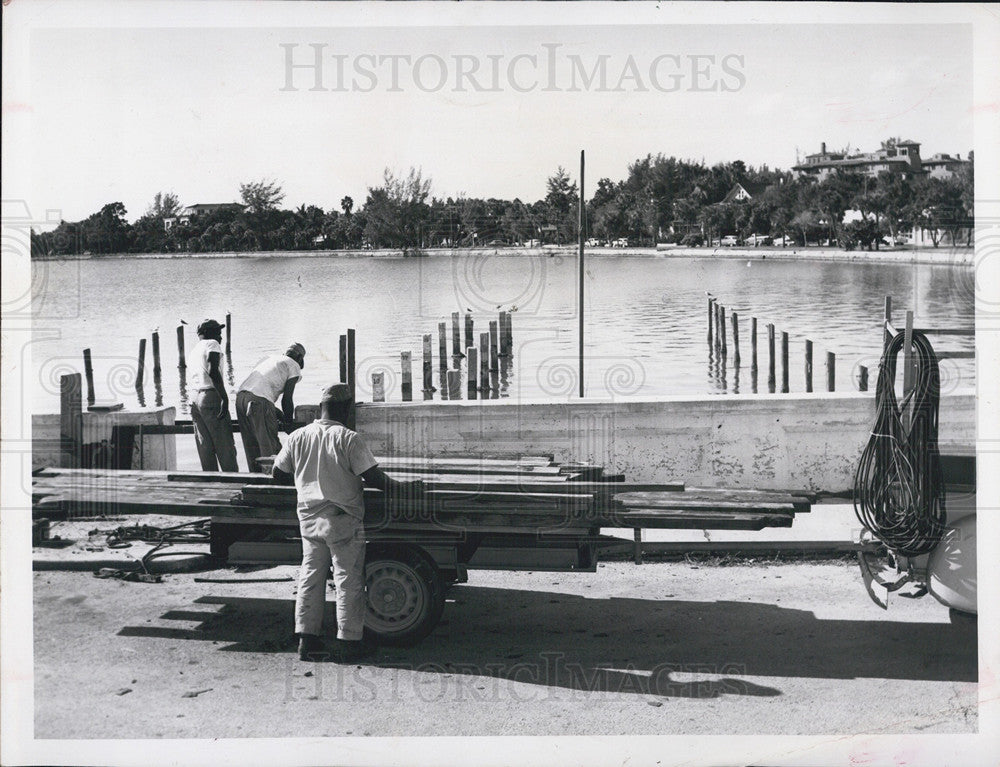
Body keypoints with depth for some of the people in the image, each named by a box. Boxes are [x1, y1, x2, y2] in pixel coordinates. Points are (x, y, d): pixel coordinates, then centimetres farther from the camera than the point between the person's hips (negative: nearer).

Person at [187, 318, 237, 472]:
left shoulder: (193, 350, 23)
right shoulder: (212, 344, -2)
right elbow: (212, 370, -18)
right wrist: (224, 397, -22)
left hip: (194, 397, 8)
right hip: (211, 396, -8)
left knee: (205, 447, 8)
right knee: (225, 446, -5)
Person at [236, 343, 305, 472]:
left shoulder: (273, 359, 32)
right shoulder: (294, 367, 11)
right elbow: (286, 399, 3)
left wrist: (279, 413, 33)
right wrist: (289, 423, 14)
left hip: (240, 396, 8)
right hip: (259, 401, -7)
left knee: (251, 446, 13)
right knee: (271, 447, -3)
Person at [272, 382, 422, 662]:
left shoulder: (297, 437, 1)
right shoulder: (348, 439, -14)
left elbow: (279, 475, 8)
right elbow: (374, 477, -16)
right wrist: (404, 489, -4)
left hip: (309, 519, 5)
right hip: (343, 521, -5)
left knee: (310, 577, 13)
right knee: (349, 580, 4)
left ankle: (307, 639, 16)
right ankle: (348, 642, 9)